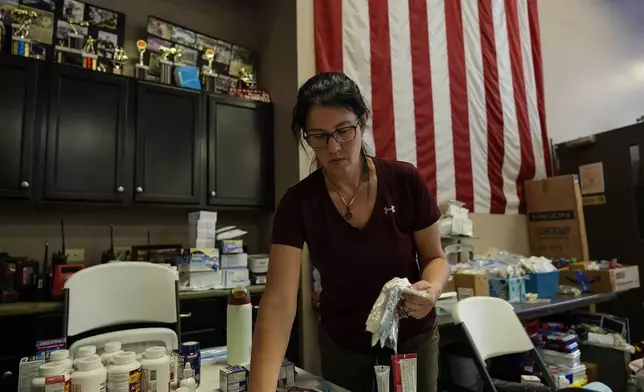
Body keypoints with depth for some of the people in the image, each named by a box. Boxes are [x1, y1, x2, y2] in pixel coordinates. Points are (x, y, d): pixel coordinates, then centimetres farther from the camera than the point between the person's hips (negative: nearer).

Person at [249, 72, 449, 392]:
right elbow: (279, 299, -26)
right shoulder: (298, 202, -20)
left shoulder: (406, 181, -18)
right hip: (341, 346, 0)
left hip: (412, 340, 1)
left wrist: (432, 287, -27)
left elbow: (434, 257, -5)